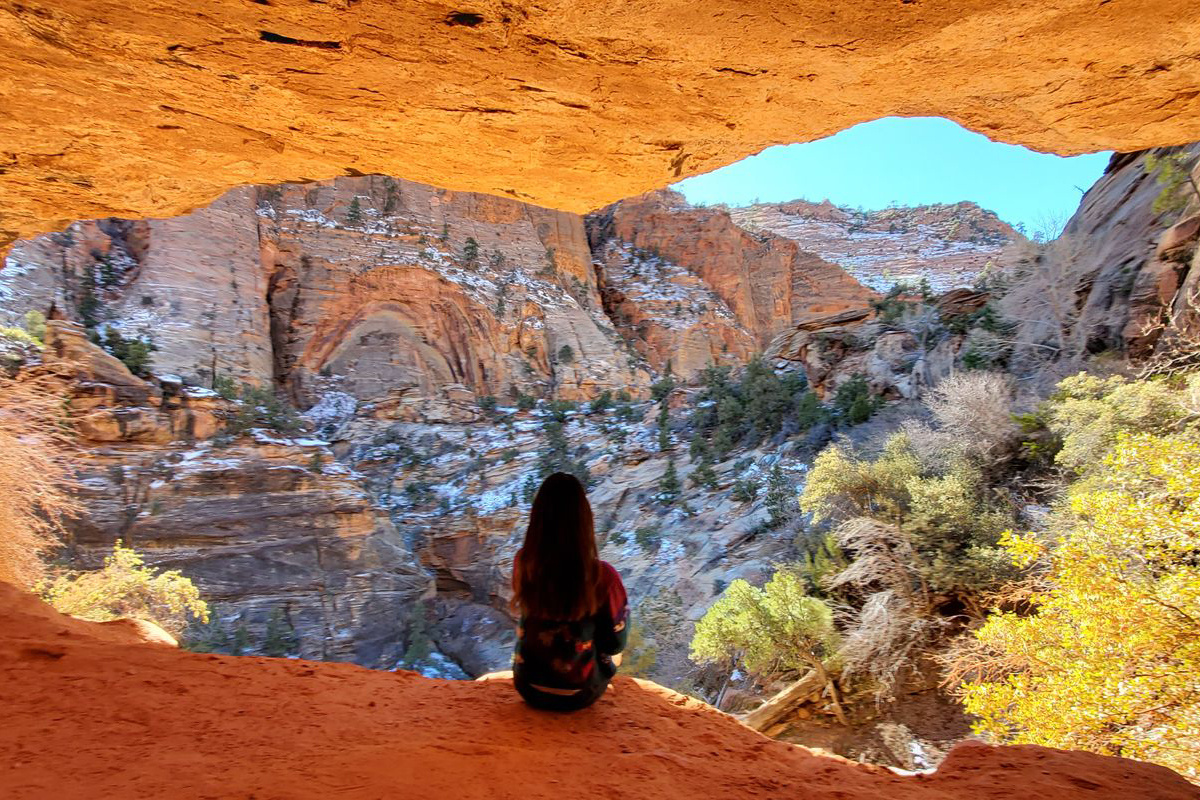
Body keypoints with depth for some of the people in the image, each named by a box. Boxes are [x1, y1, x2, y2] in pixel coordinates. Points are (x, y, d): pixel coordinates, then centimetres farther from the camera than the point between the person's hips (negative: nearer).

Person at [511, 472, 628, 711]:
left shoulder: (522, 564, -19)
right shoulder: (602, 576, -29)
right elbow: (615, 644, -13)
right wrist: (623, 610, 5)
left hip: (529, 688, 2)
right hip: (579, 695, -2)